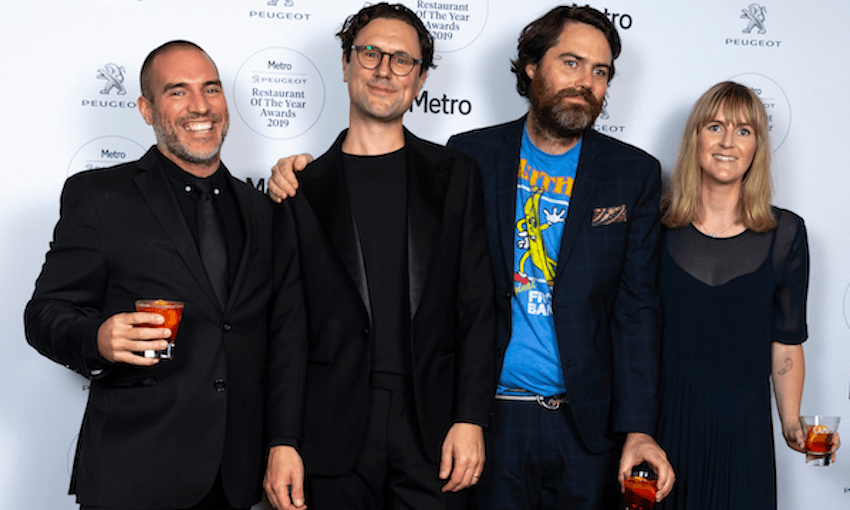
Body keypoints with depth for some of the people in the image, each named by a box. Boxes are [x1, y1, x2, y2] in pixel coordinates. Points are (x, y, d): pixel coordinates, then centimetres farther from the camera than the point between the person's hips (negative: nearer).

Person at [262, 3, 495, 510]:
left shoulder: (455, 176, 7)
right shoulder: (304, 188, 5)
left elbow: (477, 307, 3)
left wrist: (470, 419, -6)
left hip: (433, 431, 0)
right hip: (334, 433, 0)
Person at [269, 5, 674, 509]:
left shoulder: (634, 173, 2)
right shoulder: (471, 157, 1)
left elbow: (636, 307, -1)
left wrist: (639, 429, -8)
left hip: (587, 426, 1)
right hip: (490, 418, 0)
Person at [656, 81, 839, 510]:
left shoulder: (785, 233, -1)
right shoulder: (657, 224, -1)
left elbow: (786, 341, 5)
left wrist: (792, 425, 0)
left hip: (741, 421, 0)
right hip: (663, 414, 0)